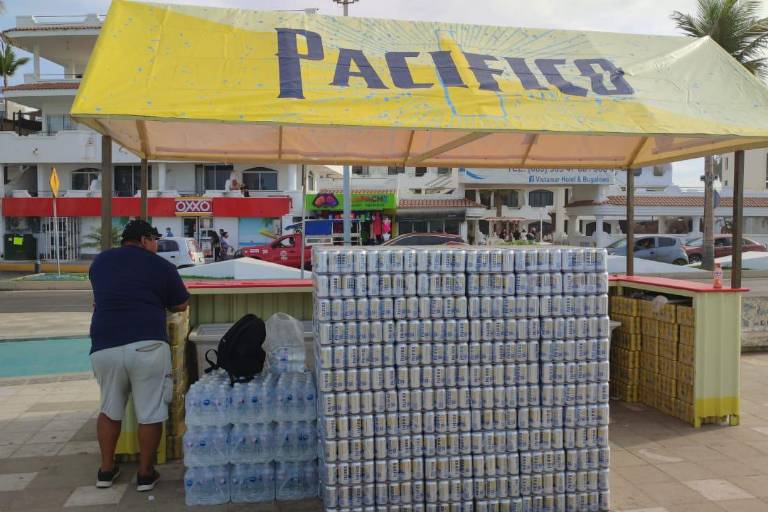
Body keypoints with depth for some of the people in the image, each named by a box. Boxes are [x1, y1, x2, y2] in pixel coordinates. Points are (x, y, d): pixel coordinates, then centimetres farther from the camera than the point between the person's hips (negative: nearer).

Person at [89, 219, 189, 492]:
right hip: (147, 345, -4)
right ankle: (145, 473, 16)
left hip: (104, 346, 4)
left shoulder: (99, 262, 17)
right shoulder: (161, 265, 5)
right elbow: (181, 305, 15)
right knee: (150, 413, 8)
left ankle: (106, 470, 29)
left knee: (109, 409, 21)